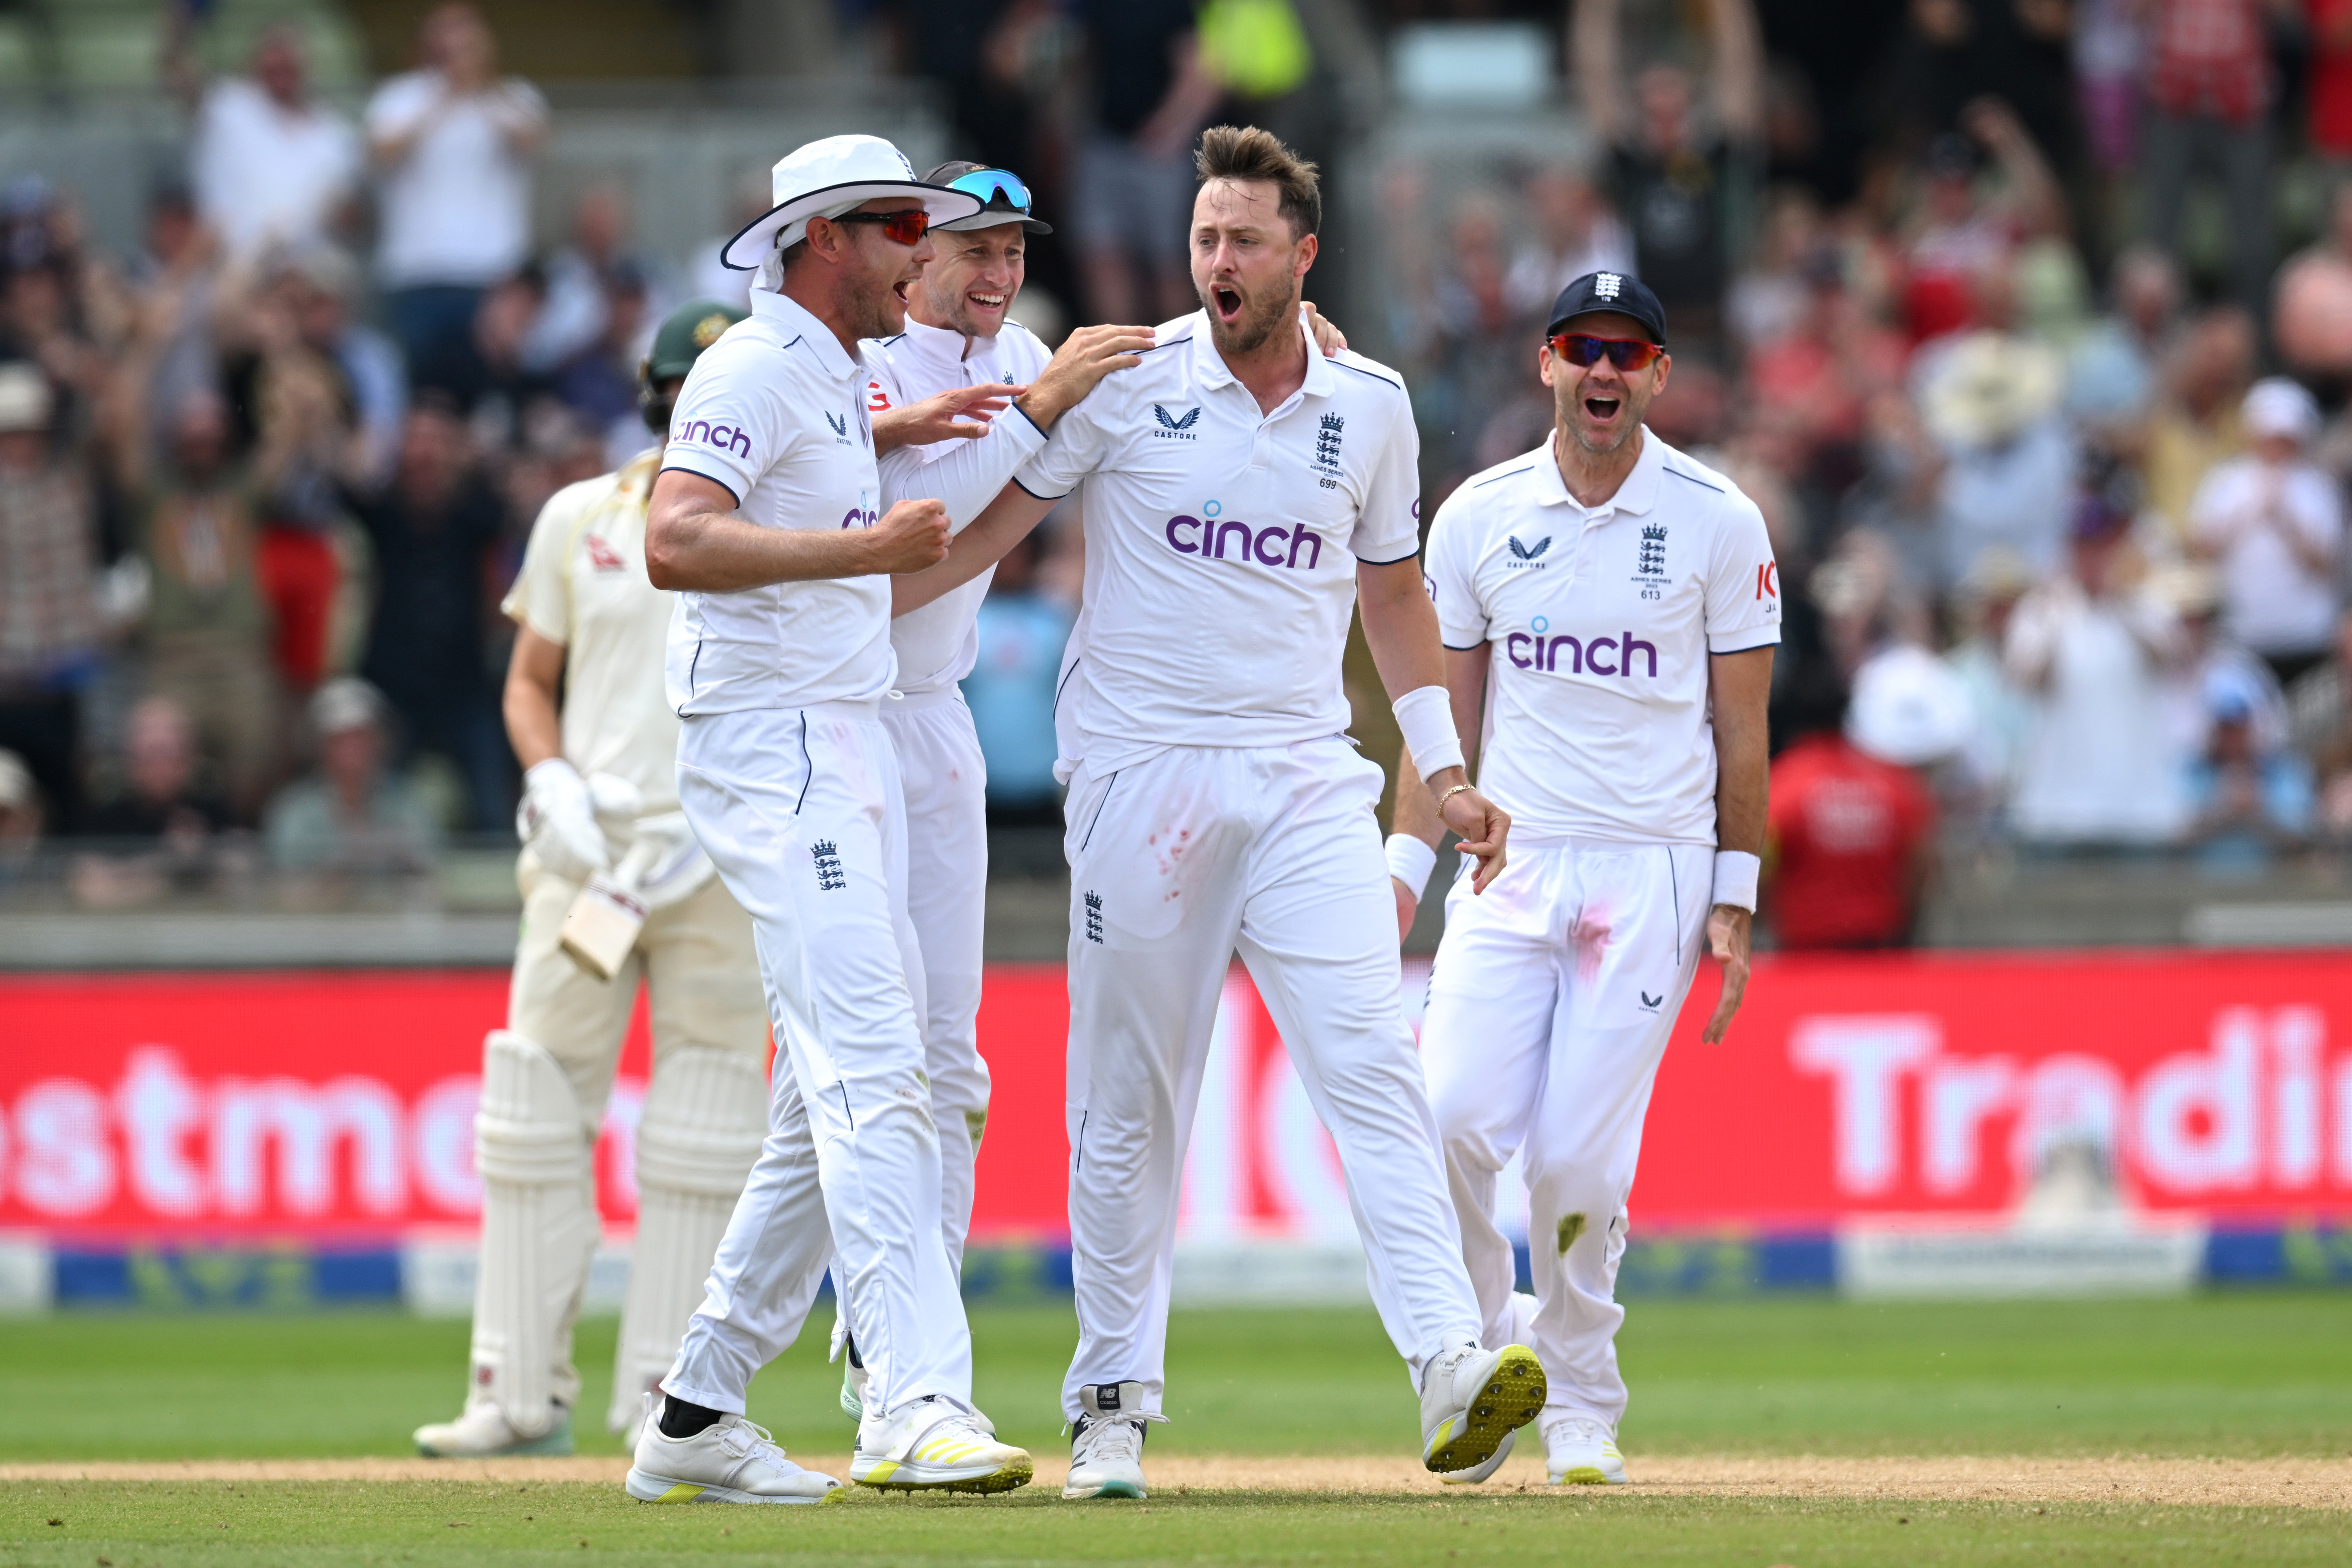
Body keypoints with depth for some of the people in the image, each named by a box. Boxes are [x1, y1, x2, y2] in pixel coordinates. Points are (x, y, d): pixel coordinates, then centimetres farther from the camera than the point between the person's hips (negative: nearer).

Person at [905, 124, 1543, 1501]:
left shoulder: (1371, 408, 7)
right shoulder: (1127, 382, -2)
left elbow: (1394, 594, 18)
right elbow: (991, 521, 2)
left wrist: (1448, 773, 13)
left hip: (1306, 781, 2)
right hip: (1142, 771, -2)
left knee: (1372, 1063, -14)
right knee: (1128, 1100, 3)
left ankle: (1453, 1372, -24)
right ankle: (1115, 1402, 14)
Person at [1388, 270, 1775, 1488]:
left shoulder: (1716, 523, 1)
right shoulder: (1480, 516, 7)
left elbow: (1741, 727, 2)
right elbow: (1445, 707, 12)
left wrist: (1735, 903, -3)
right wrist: (1403, 867, 4)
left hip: (1653, 876, -2)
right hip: (1510, 866, 2)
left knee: (1579, 1159, -9)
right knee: (1452, 1123, -14)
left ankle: (1581, 1408, 9)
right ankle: (1488, 1353, 8)